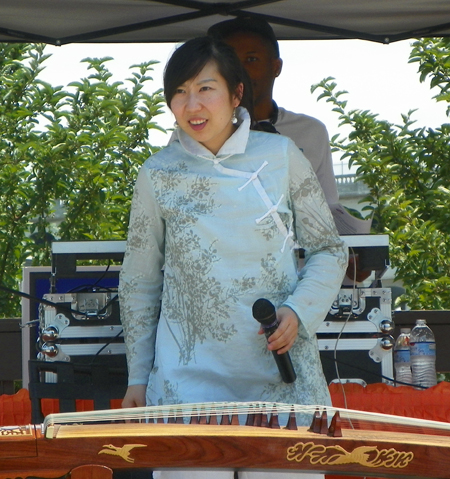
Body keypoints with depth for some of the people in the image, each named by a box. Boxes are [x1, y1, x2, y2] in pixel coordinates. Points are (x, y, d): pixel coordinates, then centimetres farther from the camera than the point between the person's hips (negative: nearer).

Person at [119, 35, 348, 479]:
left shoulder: (280, 156, 4)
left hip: (282, 375, 0)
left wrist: (299, 311, -8)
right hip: (190, 379, 0)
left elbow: (329, 250, 9)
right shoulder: (157, 175, 4)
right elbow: (139, 284, 10)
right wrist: (137, 377, 8)